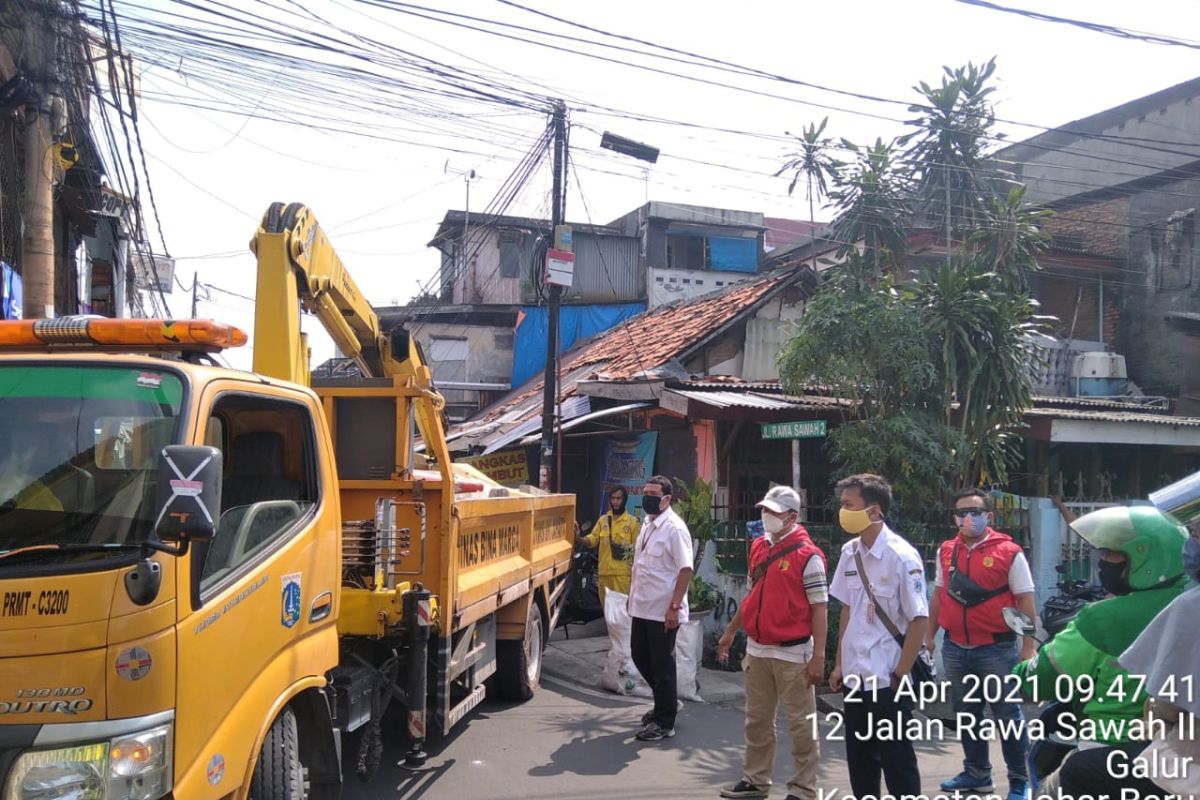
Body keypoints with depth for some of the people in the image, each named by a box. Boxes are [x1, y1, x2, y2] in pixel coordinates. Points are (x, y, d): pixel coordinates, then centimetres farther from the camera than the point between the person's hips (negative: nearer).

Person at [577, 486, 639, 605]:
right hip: (605, 571, 4)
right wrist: (580, 538, -15)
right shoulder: (603, 519, 11)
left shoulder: (632, 521, 0)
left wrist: (628, 549, -16)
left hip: (623, 572, -4)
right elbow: (593, 539, 2)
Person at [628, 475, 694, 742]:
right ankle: (666, 701, 37)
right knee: (640, 656, 17)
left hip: (663, 612, -9)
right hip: (641, 608, 9)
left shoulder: (674, 528, -17)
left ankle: (664, 723, 15)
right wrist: (633, 596, 18)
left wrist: (674, 607, -24)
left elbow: (685, 570, -21)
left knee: (662, 666, 2)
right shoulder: (647, 525, 10)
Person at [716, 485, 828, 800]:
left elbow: (819, 608, -12)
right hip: (757, 650, 7)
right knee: (757, 719, 16)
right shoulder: (759, 547, 8)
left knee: (801, 724, 5)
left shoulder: (807, 555, -12)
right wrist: (731, 631, 23)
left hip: (792, 654, -7)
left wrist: (818, 657, -16)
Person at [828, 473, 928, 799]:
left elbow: (919, 621, -13)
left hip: (887, 681, -6)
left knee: (897, 762, 6)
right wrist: (839, 664, 11)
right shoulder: (850, 553, 3)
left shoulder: (902, 557, -16)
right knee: (859, 761, 15)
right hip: (855, 677, 6)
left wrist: (899, 676, -12)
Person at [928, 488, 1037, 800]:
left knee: (1007, 716, 4)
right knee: (966, 715, 16)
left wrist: (1029, 648, -10)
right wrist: (930, 634, 16)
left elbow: (1026, 603, -7)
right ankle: (976, 774, 31)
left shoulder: (1009, 552, -8)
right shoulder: (946, 551, 6)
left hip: (996, 649, -5)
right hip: (955, 649, 5)